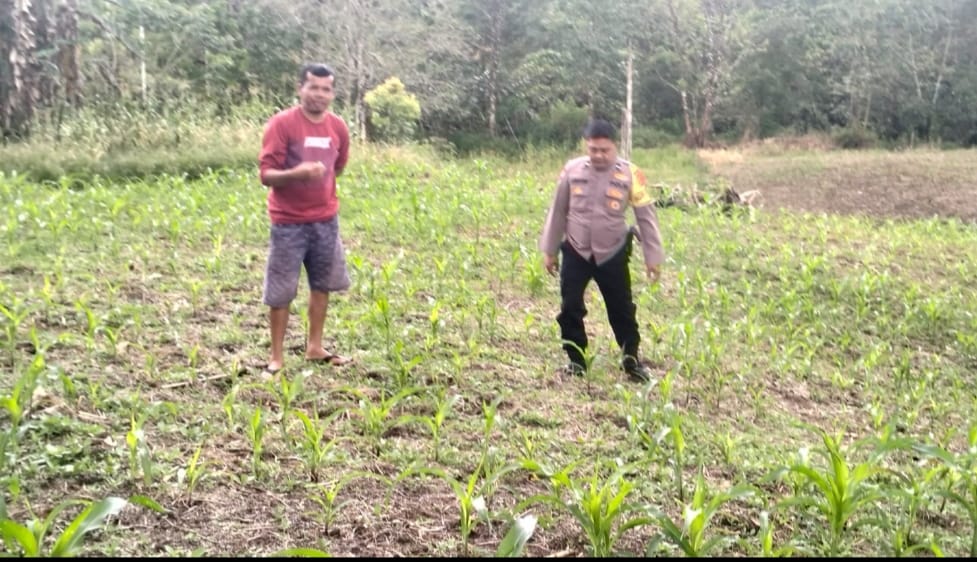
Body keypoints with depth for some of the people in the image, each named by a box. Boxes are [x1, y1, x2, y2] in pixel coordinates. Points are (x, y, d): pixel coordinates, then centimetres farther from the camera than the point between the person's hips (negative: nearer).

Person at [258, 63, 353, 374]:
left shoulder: (338, 127, 2)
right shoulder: (281, 124, -14)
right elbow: (266, 175, -17)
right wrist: (297, 173, -32)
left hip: (326, 220, 5)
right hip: (288, 222, -5)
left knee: (322, 284, 13)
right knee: (280, 292, 1)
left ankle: (314, 347, 28)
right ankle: (277, 356, 12)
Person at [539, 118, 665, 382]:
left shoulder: (630, 174, -10)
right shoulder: (572, 170, -5)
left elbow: (647, 217, -5)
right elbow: (557, 212, 5)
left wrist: (653, 258, -5)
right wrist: (549, 250, 8)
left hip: (612, 254, -1)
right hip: (575, 252, 1)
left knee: (622, 309, 7)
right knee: (570, 309, 4)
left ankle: (632, 360, 24)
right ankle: (576, 360, 21)